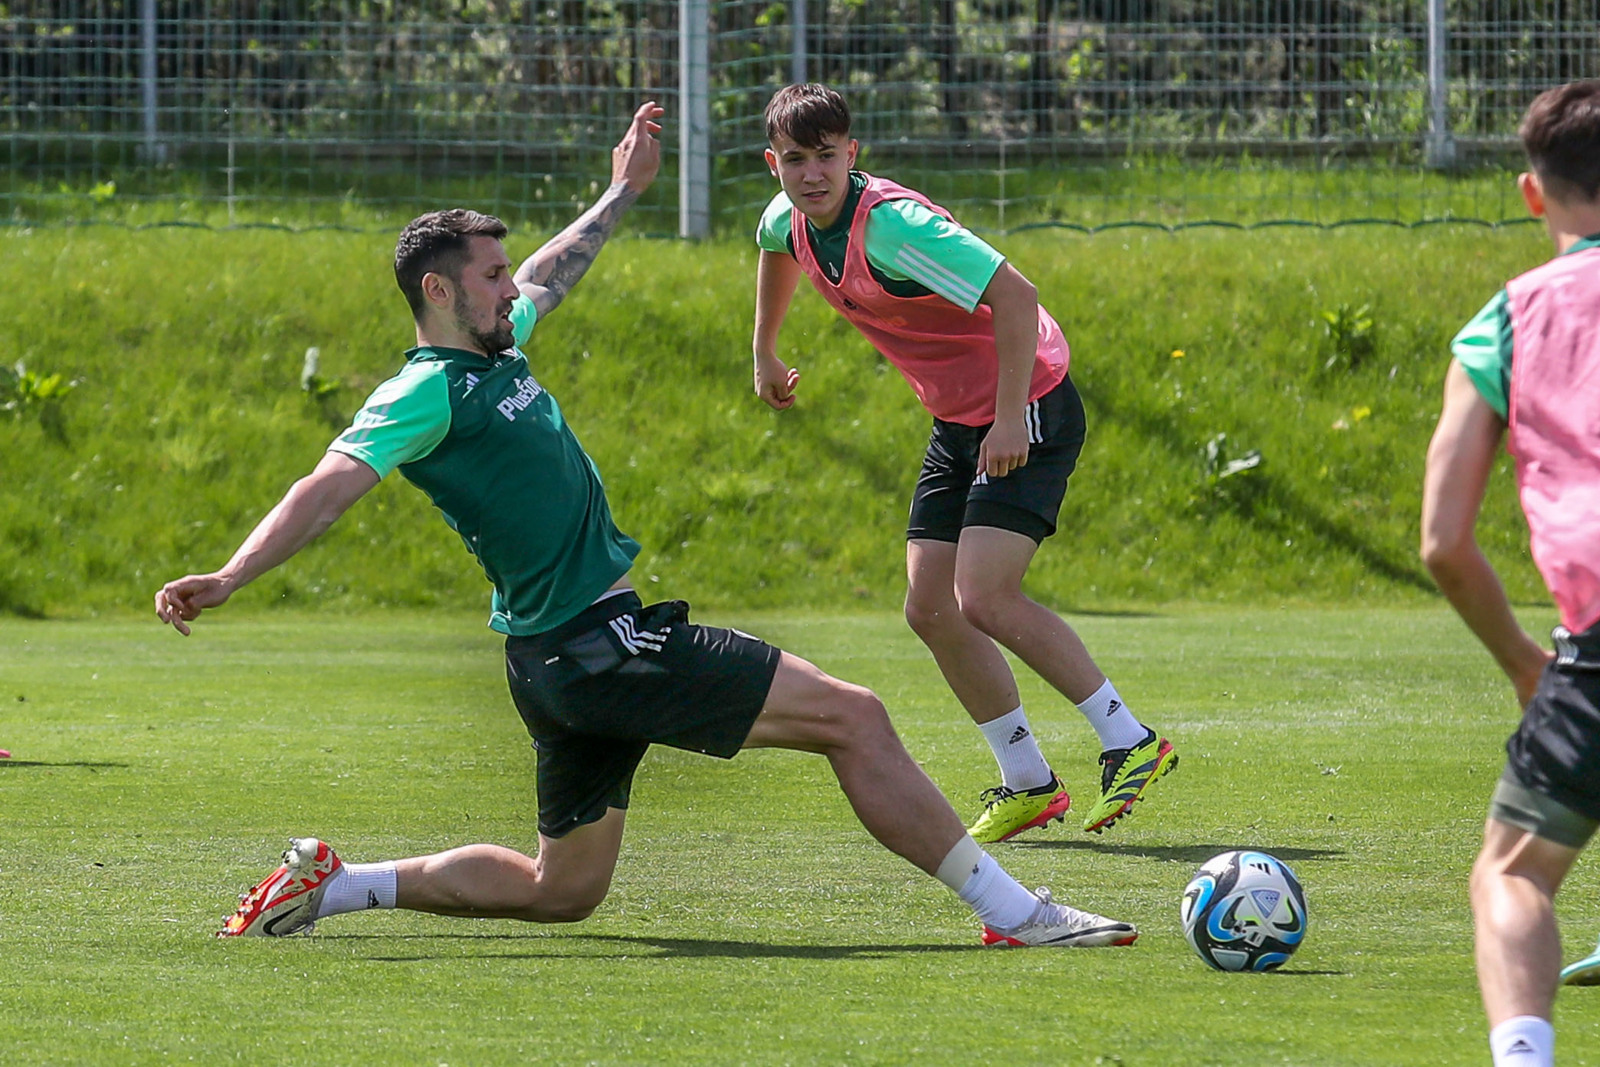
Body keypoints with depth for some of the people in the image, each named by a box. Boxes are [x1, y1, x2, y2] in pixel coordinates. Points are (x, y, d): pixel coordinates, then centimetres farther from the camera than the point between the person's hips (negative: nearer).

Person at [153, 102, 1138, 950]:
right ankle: (1011, 911, -11)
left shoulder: (493, 353, 15)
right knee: (854, 718, -12)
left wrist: (623, 193, 46)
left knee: (563, 891, 18)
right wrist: (226, 582, -33)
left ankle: (333, 886, 19)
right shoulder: (429, 391, -12)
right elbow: (331, 487, -22)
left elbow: (551, 275, 36)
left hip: (581, 656, 11)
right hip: (594, 645, -11)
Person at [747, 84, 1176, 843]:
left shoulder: (891, 225, -28)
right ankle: (1026, 782, 13)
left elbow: (1014, 297, -34)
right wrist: (764, 353, 34)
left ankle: (1130, 743, -11)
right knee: (929, 608, 3)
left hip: (1025, 408, -9)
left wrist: (1011, 421, -34)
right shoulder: (790, 218, -1)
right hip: (957, 418, 9)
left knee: (983, 597, -20)